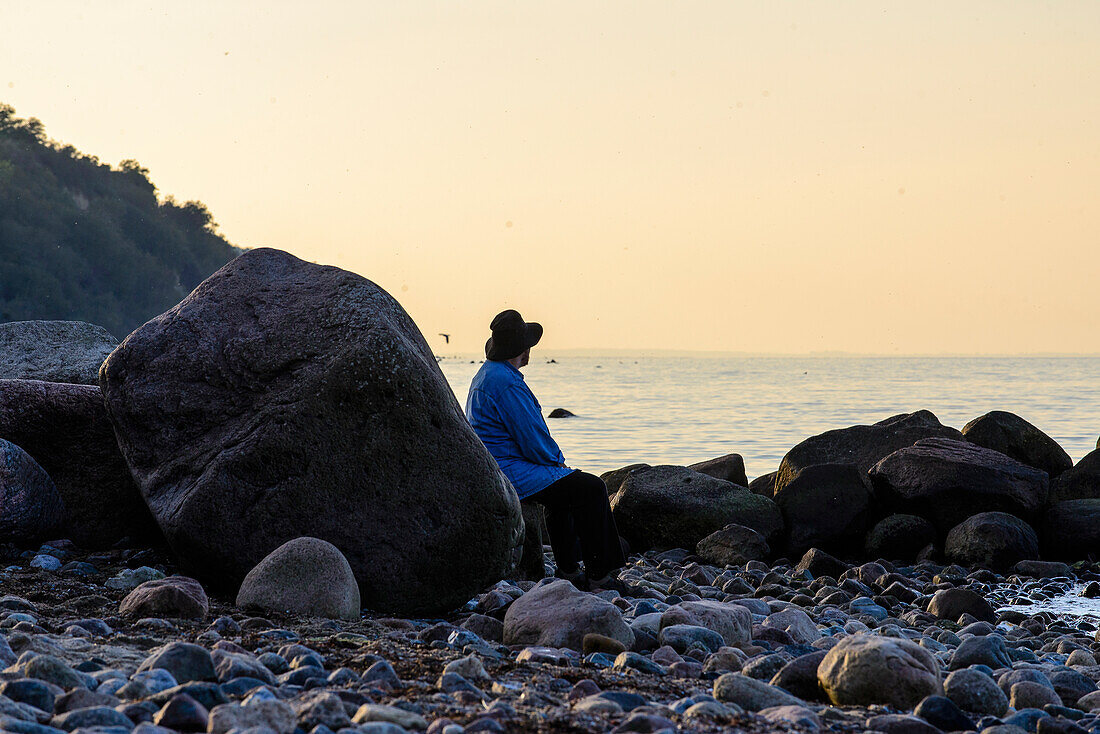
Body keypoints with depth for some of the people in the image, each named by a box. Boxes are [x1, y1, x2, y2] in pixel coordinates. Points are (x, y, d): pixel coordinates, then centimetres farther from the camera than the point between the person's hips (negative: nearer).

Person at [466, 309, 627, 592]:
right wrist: (558, 460, -1)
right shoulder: (506, 383, -20)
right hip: (510, 473, -11)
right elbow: (534, 439, -20)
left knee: (566, 484, 31)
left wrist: (555, 459, 15)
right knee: (591, 489, -11)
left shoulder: (485, 375, 15)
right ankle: (599, 575, -8)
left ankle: (568, 569, 29)